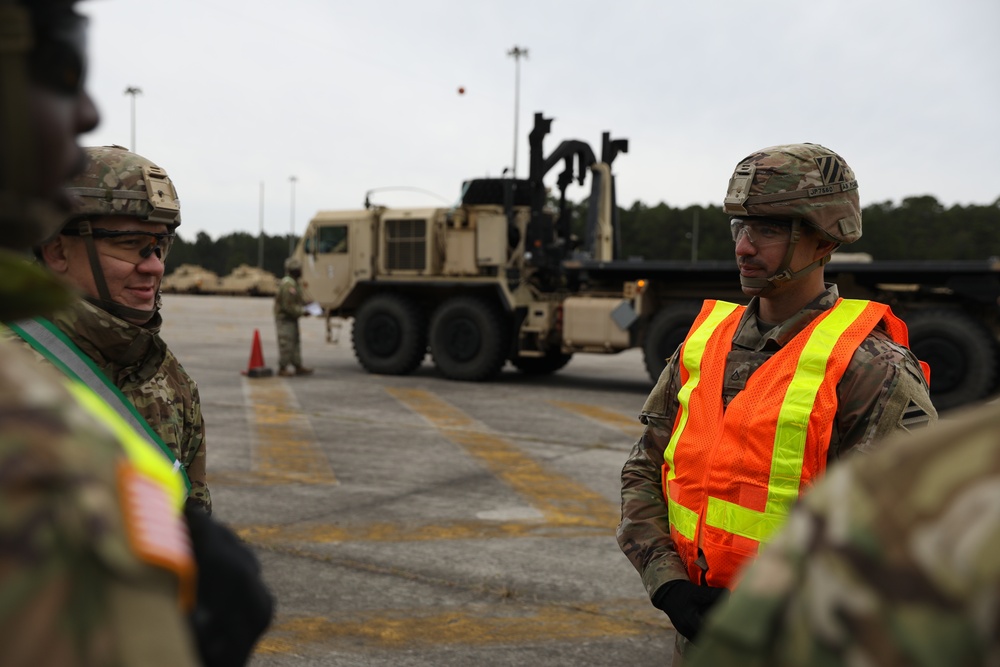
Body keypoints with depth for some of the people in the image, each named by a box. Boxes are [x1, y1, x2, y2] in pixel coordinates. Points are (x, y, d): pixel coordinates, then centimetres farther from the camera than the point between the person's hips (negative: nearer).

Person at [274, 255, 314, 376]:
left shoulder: (295, 283, 13)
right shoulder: (288, 284, -22)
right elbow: (288, 306, -24)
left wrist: (306, 306, 6)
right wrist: (303, 311, -18)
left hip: (292, 319, 11)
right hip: (285, 319, -11)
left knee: (295, 343, 13)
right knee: (287, 344, -5)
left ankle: (298, 367, 19)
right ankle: (282, 369, 2)